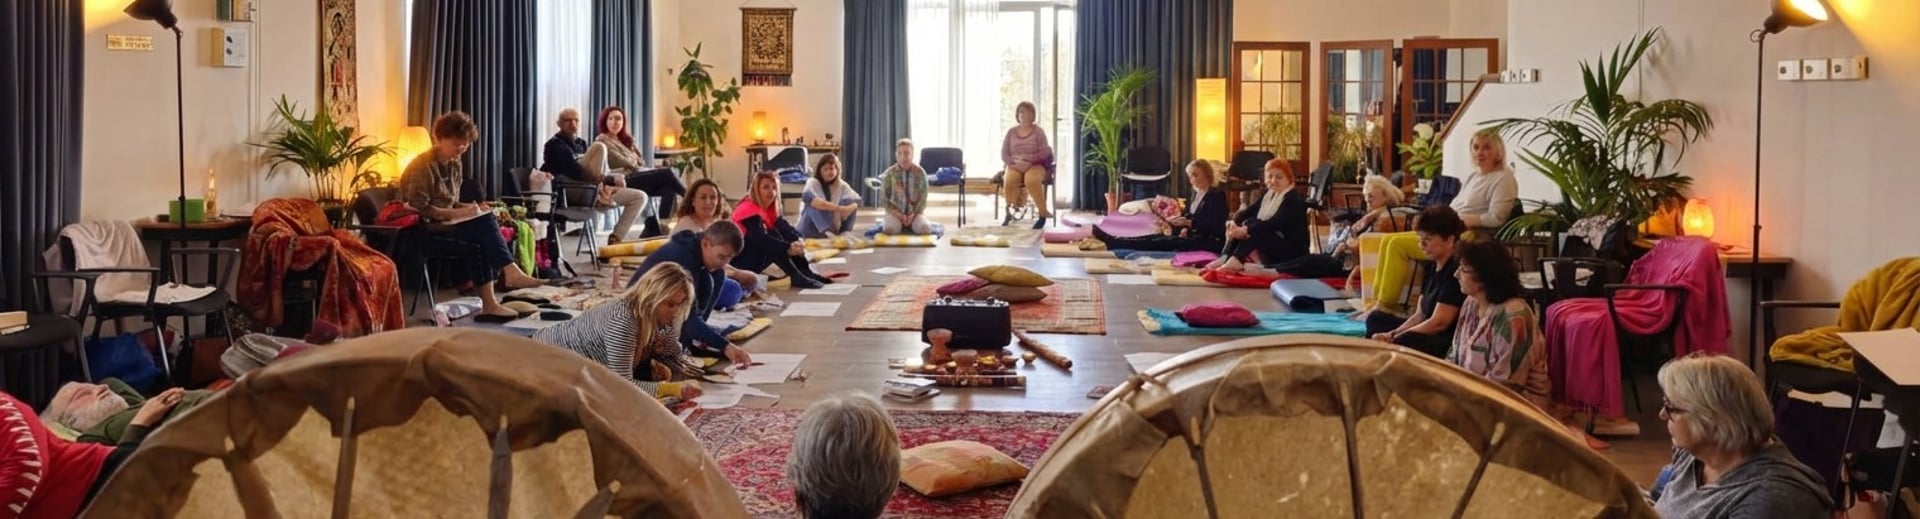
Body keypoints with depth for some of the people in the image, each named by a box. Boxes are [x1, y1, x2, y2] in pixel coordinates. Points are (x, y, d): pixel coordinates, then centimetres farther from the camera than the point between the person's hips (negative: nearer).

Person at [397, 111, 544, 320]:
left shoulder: (455, 164, 11)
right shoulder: (423, 166, -15)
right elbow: (419, 209, -20)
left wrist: (467, 208, -4)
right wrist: (455, 214, -25)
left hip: (444, 222, 8)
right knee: (483, 228, -29)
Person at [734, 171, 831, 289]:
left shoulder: (770, 209, 5)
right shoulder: (749, 210, -22)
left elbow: (784, 227, -12)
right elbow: (761, 239, -35)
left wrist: (798, 240, -33)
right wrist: (788, 248, -44)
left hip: (755, 256, 9)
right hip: (739, 260, -8)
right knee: (771, 240, -30)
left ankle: (807, 273, -13)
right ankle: (797, 277, -33)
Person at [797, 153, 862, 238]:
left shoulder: (841, 185, 2)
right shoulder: (813, 182, -10)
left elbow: (857, 200, -9)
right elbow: (807, 197, -34)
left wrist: (848, 209, -35)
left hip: (834, 227, 3)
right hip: (811, 231, -3)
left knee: (849, 201, -13)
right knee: (813, 204, -30)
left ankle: (844, 233, -21)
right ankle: (828, 232, -41)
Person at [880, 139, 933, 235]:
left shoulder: (920, 173, -2)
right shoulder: (889, 174, -3)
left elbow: (923, 198, 0)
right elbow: (884, 199, -1)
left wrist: (913, 215, -16)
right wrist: (898, 215, -14)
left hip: (915, 212, 1)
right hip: (895, 212, -1)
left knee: (925, 228, -29)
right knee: (890, 229, -33)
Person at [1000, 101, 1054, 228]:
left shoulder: (1038, 131, 3)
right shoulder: (1011, 132, 10)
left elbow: (1045, 153, -5)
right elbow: (1004, 153, 5)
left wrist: (1028, 161, -18)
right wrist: (1015, 163, -14)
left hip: (1035, 165, -2)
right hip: (1015, 166, 2)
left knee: (1032, 180, -38)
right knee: (1009, 181, -34)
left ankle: (1043, 213, -25)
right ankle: (1009, 214, -15)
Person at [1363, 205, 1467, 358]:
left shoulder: (1456, 270, -16)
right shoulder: (1434, 268, 13)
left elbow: (1439, 322, -21)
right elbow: (1420, 315, 12)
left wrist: (1394, 337, -17)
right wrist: (1393, 334, -6)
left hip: (1450, 343, -11)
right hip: (1430, 334, 11)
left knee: (1405, 342, -36)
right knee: (1376, 319, 13)